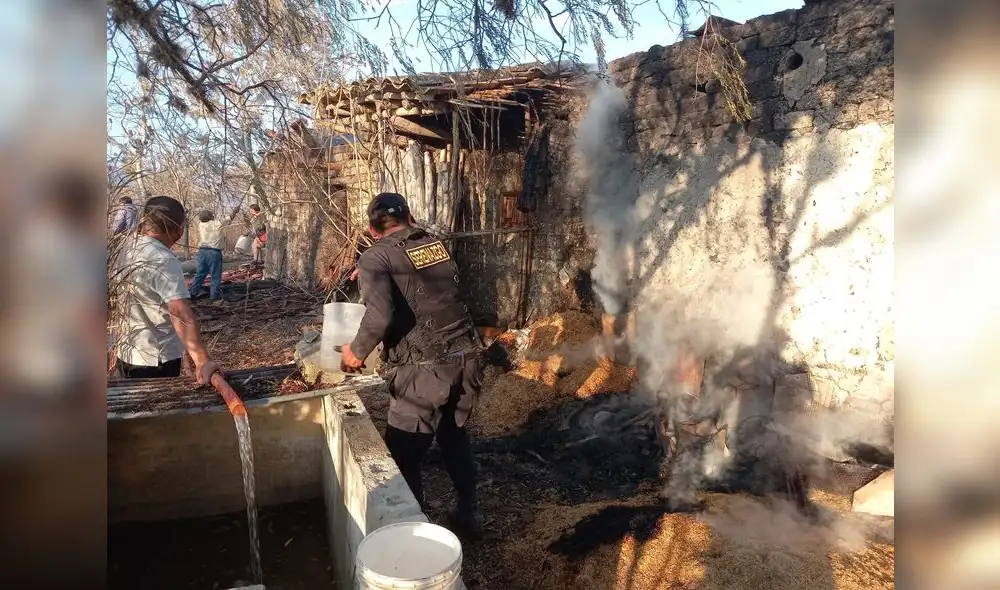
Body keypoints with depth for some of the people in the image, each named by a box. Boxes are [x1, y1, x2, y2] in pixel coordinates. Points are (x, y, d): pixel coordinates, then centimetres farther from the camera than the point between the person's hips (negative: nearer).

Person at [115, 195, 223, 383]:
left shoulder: (128, 252, 2)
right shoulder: (164, 262, -24)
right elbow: (181, 313, -36)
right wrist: (202, 361, -44)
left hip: (127, 355, 8)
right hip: (156, 361, -8)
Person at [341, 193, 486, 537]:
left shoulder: (376, 257, -5)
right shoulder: (437, 244, 12)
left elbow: (380, 316, -21)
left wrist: (357, 351, -2)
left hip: (425, 369, -6)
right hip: (467, 359, 6)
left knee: (403, 455, 11)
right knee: (454, 435, 26)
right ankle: (467, 514, 38)